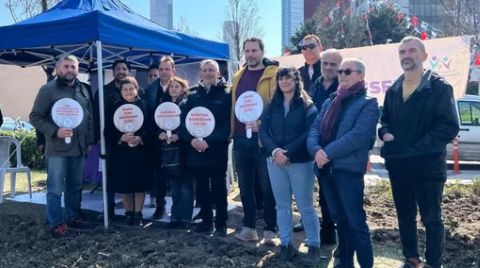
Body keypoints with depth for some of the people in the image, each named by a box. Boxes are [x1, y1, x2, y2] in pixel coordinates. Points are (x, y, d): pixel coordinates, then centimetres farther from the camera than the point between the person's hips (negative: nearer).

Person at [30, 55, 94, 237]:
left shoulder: (83, 89, 12)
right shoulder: (48, 89, -5)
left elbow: (90, 117, 17)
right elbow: (35, 116, -7)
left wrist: (89, 140, 12)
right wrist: (55, 132, -18)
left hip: (79, 147, 5)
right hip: (58, 148, -5)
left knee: (75, 186, 14)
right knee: (55, 189, 0)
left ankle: (73, 217, 27)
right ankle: (56, 224, 11)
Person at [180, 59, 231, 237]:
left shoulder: (226, 95, -1)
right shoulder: (193, 95, 10)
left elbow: (227, 123, -10)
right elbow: (183, 120, 5)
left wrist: (209, 141, -18)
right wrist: (191, 139, -12)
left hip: (217, 150, -4)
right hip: (195, 149, 4)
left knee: (218, 188, 2)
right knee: (202, 187, 11)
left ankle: (221, 224, 13)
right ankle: (206, 221, 23)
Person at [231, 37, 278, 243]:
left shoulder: (273, 74, -5)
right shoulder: (238, 77, 15)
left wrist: (262, 125, -23)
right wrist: (232, 132, 11)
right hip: (240, 139, 6)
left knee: (267, 187, 2)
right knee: (245, 186, 12)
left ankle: (270, 230, 14)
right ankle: (249, 227, 23)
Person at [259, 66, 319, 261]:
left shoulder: (307, 106, -3)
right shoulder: (272, 106, 9)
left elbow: (309, 133, -13)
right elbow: (263, 131, 1)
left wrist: (288, 153, -20)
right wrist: (274, 150, -16)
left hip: (300, 162, -4)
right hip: (275, 161, 4)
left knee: (305, 205, 3)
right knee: (282, 205, 11)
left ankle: (314, 244, 18)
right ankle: (286, 243, 22)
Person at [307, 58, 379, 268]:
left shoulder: (368, 104, -4)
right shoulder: (329, 102, 17)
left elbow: (358, 136, -17)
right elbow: (315, 128, 6)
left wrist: (328, 153, -20)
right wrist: (316, 150, -14)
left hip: (349, 169, -7)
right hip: (326, 169, 7)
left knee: (356, 222, -3)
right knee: (339, 219, 17)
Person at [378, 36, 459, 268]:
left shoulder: (439, 87, -8)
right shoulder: (393, 90, 10)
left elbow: (449, 127, -16)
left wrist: (414, 150, -22)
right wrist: (385, 133, -3)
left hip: (428, 166, -5)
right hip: (397, 166, 6)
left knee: (431, 220, 8)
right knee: (404, 217, 17)